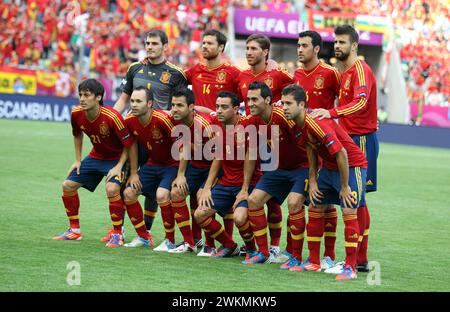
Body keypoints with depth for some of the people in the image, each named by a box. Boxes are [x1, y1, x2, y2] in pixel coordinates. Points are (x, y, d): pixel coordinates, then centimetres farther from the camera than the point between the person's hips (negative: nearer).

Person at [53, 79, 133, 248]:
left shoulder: (112, 117, -31)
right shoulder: (76, 113, -13)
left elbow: (129, 144, -21)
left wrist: (119, 166, -24)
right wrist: (77, 160, 8)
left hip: (116, 158, -7)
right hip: (95, 156, 7)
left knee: (112, 189, -30)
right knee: (68, 185, 3)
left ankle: (117, 234, -12)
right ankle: (75, 230, 20)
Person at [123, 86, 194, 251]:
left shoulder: (162, 119, -30)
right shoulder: (130, 120, -10)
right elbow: (133, 144, 8)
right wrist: (133, 173, 8)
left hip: (173, 164, -7)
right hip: (152, 164, 7)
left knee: (162, 195, -27)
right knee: (129, 193, 2)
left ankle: (170, 241, -11)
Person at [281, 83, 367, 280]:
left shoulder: (317, 124, -30)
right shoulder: (298, 124, -3)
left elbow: (341, 153, -29)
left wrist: (344, 187, -22)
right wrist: (312, 181, 5)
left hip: (352, 166, -9)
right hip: (329, 167, 9)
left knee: (348, 211, -17)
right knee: (315, 208, 10)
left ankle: (350, 268, -14)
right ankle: (313, 262, 20)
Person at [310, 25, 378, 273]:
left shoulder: (360, 70, -12)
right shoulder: (345, 72, 18)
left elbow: (361, 102, -28)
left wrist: (331, 112, -38)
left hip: (361, 139, -10)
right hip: (350, 138, 10)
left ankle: (360, 259, -7)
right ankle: (357, 257, 12)